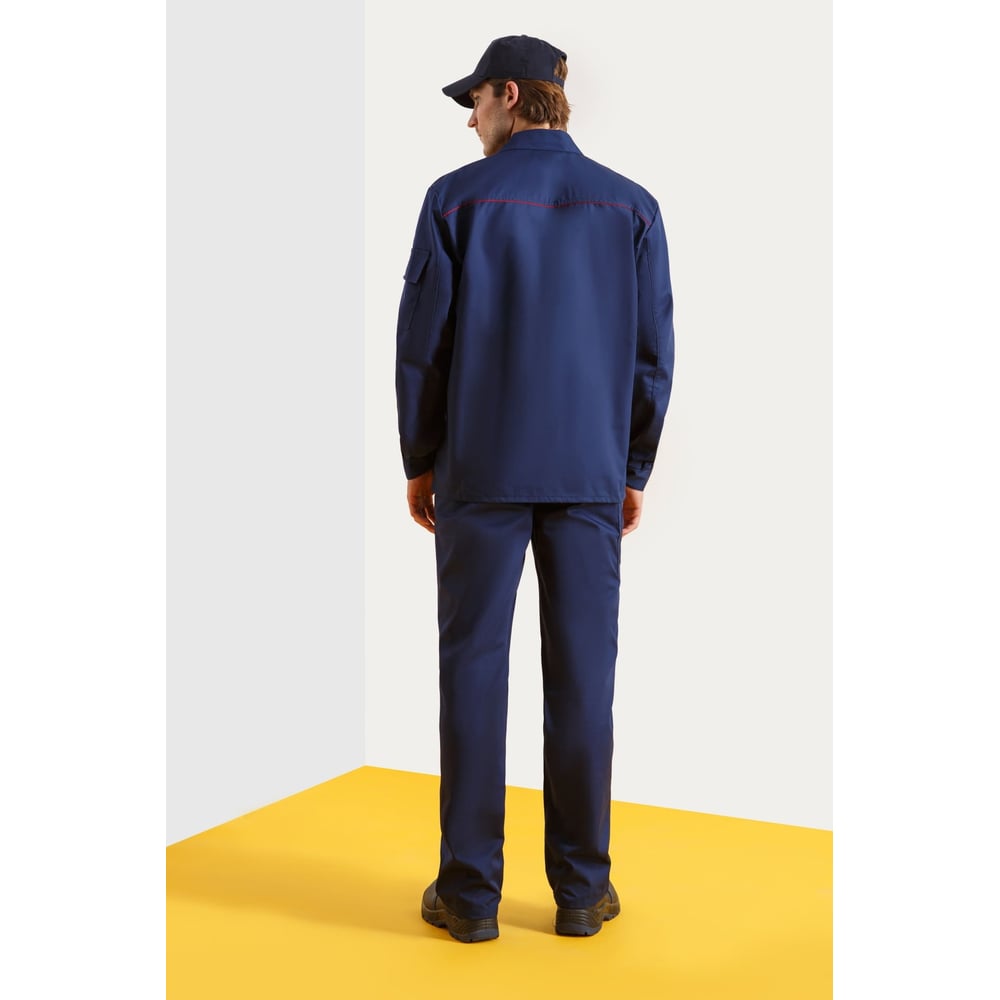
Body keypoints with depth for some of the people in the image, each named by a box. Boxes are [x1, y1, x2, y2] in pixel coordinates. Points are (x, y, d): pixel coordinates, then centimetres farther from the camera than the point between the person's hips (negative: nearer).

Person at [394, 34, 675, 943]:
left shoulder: (457, 197, -2)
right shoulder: (630, 205, 4)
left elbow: (423, 342, -4)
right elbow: (651, 354, 1)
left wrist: (417, 463, 6)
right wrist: (634, 473, 10)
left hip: (480, 471, -1)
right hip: (589, 475, 2)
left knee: (472, 670, 5)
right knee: (581, 675, 6)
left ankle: (470, 892, 9)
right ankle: (581, 888, 13)